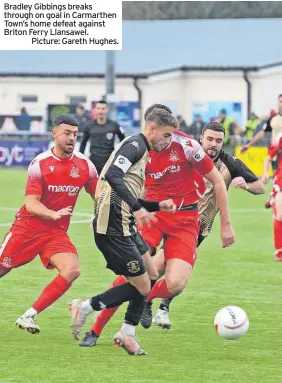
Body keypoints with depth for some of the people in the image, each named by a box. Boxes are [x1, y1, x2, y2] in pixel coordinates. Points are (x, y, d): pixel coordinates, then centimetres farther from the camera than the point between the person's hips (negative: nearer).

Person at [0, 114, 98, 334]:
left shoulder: (85, 166, -1)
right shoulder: (40, 163, -11)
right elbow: (31, 203, -15)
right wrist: (53, 214, -33)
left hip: (57, 232, 3)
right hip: (28, 226, -3)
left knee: (72, 270, -21)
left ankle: (29, 316, -14)